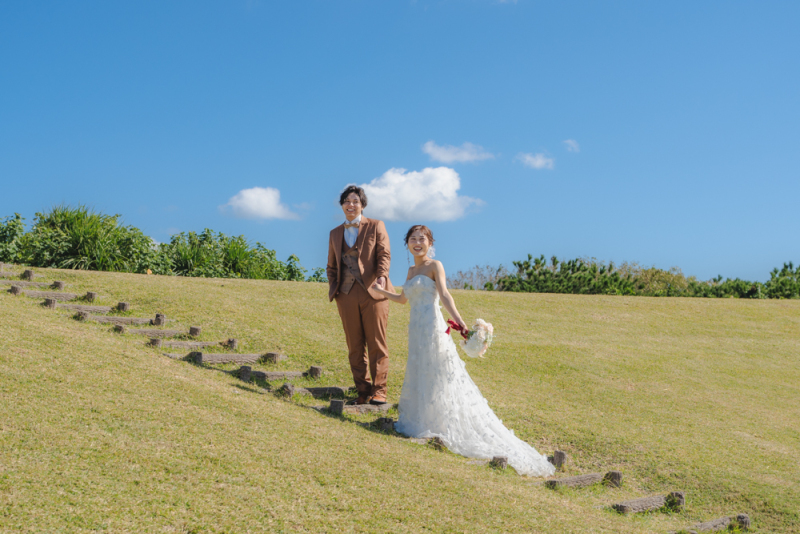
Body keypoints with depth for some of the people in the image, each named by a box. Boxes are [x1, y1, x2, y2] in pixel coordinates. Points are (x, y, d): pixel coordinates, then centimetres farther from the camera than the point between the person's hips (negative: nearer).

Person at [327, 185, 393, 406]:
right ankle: (363, 391, 11)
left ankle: (379, 391, 3)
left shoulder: (376, 226, 7)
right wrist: (333, 288, 7)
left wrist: (382, 276, -22)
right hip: (347, 296, 4)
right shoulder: (335, 234, 18)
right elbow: (332, 266, 23)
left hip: (372, 292, -3)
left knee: (376, 344, -2)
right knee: (355, 347, 4)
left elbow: (384, 254, -4)